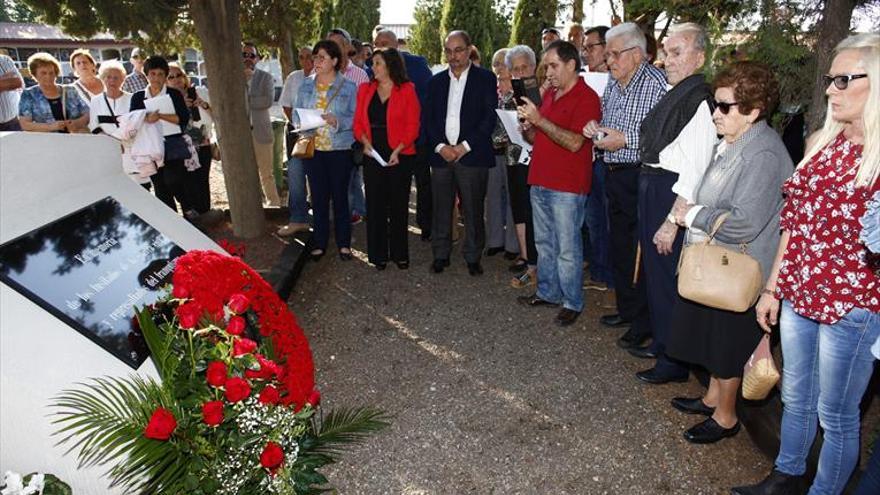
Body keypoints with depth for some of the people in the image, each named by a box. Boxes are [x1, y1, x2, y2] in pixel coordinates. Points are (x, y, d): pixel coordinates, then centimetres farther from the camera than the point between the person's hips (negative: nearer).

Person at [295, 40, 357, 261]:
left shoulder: (348, 87, -1)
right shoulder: (306, 85, 9)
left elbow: (355, 118, -4)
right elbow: (296, 114, 12)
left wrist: (337, 121, -22)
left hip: (339, 149, -3)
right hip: (312, 148, 3)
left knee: (340, 195, 4)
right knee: (318, 197, 7)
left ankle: (344, 243, 16)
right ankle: (319, 243, 18)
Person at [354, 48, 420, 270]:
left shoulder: (407, 90, -1)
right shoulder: (365, 90, 10)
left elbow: (413, 126, -5)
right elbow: (358, 122, 10)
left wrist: (398, 151, -14)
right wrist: (365, 141, -9)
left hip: (400, 156, -3)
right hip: (373, 155, 3)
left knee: (399, 205, 5)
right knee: (375, 205, 4)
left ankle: (399, 253, 16)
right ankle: (378, 254, 14)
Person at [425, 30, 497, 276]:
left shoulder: (485, 78, 2)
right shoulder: (437, 81, 14)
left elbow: (490, 117, -4)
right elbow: (428, 118, 10)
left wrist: (465, 146, -11)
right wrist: (440, 146, -5)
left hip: (472, 155, -3)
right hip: (441, 154, 3)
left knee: (473, 211, 1)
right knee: (441, 208, 7)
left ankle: (473, 257, 14)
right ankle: (440, 255, 19)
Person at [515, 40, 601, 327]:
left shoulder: (587, 98, -10)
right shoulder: (549, 95, 15)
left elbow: (575, 143, -21)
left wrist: (539, 120, -21)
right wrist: (528, 126, -2)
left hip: (568, 187, -8)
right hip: (540, 181, 8)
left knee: (567, 248, -1)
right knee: (544, 243, 16)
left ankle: (572, 303, 11)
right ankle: (547, 293, 28)